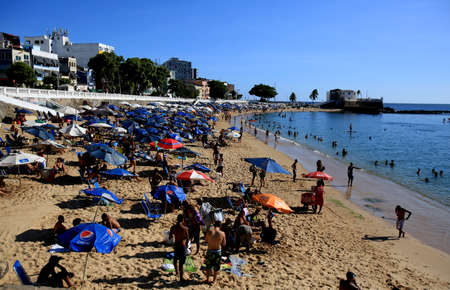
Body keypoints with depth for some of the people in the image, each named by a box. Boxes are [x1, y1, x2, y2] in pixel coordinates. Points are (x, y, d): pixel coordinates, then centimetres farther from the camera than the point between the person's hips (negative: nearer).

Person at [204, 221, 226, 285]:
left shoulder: (209, 232, -15)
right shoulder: (222, 233, -16)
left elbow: (206, 240, 4)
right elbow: (224, 244, -6)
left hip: (209, 251, 1)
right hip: (218, 252, -1)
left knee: (208, 266, 22)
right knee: (216, 267, 20)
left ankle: (207, 279, 35)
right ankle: (214, 280, 32)